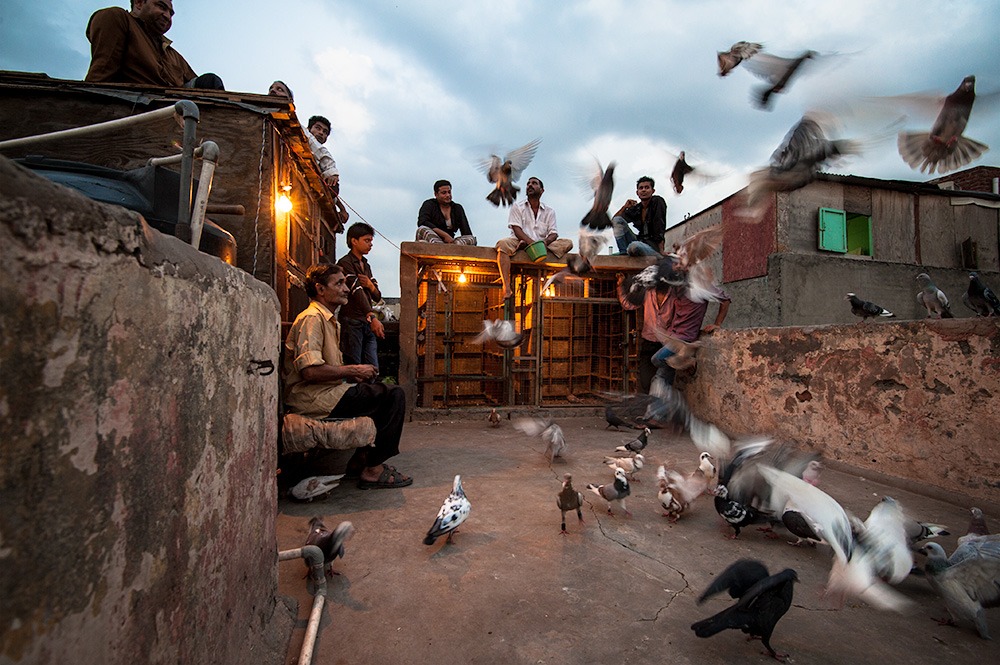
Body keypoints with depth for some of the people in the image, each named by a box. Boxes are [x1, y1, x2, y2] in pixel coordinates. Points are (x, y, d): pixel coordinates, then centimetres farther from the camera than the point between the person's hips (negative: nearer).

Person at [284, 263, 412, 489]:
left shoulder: (329, 319, 20)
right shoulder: (311, 318, -14)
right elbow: (310, 370, -26)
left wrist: (352, 374, 7)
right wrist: (353, 370, -15)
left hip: (324, 393, 10)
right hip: (313, 399, -10)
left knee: (384, 391, 14)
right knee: (394, 395, -14)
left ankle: (361, 458, 12)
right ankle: (373, 470, -9)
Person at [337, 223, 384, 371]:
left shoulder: (366, 265, 20)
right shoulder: (345, 263, -7)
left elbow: (377, 297, 20)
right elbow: (357, 292, -22)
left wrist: (371, 285, -3)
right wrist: (373, 317, -34)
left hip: (367, 325, 8)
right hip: (351, 322, -8)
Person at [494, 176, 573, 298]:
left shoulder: (549, 212, 14)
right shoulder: (517, 207, 8)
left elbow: (553, 233, 3)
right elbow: (517, 229, -6)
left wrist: (545, 242, -22)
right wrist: (531, 242, -24)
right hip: (520, 242, -2)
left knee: (568, 243, -18)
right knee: (503, 243, -35)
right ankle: (506, 288, -44)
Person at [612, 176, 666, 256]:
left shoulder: (658, 201, -4)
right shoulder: (635, 209, 10)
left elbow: (659, 230, -12)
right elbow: (613, 221, 10)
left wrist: (661, 251, -19)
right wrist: (624, 207, 0)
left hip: (653, 246, -6)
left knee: (634, 246, -41)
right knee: (617, 220, -6)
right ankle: (623, 252, -12)